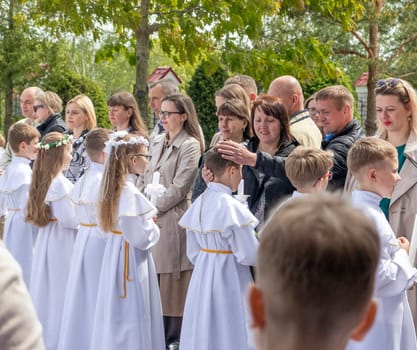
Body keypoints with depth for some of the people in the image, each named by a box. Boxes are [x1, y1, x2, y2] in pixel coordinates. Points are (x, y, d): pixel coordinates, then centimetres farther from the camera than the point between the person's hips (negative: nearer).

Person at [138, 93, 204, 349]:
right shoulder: (158, 142, 15)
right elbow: (145, 178, 16)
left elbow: (178, 189, -13)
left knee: (171, 283, 0)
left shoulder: (190, 146, -7)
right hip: (150, 220, 7)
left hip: (172, 220, -6)